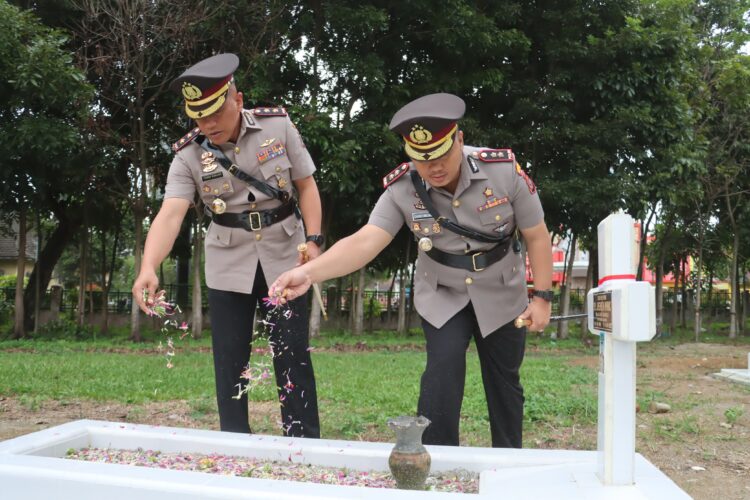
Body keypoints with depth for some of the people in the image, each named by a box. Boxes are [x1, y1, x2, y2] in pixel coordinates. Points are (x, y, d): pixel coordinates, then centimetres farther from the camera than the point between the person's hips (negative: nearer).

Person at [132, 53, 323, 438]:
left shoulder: (278, 126, -8)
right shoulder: (188, 155, -9)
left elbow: (306, 185, 0)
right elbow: (170, 214, -22)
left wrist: (313, 240, -11)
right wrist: (148, 268, -38)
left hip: (283, 258, 0)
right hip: (228, 266, 1)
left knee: (294, 358, 3)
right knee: (230, 361, 5)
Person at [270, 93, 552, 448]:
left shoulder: (504, 171, -23)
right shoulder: (401, 189, -22)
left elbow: (536, 235, -12)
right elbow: (365, 241, -32)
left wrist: (542, 297, -13)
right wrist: (308, 272, -48)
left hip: (500, 296, 1)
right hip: (442, 296, 0)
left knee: (503, 381, 11)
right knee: (443, 370, -18)